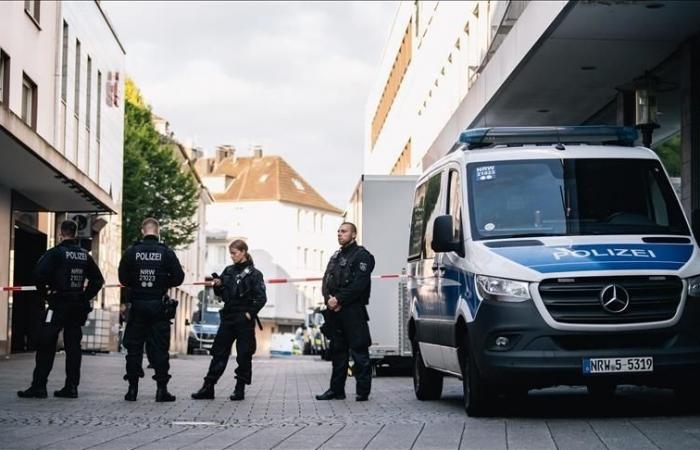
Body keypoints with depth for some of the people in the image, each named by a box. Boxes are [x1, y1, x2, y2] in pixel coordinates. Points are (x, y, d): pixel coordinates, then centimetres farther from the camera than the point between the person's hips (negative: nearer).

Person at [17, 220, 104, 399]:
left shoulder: (56, 253, -9)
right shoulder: (85, 255, 10)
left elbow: (39, 274, -20)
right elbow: (97, 280, 14)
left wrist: (44, 293, -6)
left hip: (58, 304, -6)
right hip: (78, 306, 6)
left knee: (46, 345, -3)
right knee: (73, 345, 9)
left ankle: (38, 386, -5)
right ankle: (71, 387, 9)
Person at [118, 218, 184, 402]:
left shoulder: (131, 252, -3)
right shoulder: (166, 253, -4)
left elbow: (123, 278, -3)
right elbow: (178, 277, -4)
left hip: (137, 305, 1)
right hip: (159, 305, -1)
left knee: (134, 347, 7)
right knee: (159, 348, 3)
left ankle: (132, 388, 7)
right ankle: (162, 389, 3)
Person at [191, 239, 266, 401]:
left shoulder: (254, 274, -6)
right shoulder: (228, 271, 11)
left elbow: (261, 298, -10)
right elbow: (222, 294, 17)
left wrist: (250, 313, -15)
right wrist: (217, 285, -3)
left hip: (244, 320, -6)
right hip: (228, 317, 6)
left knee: (244, 355, 1)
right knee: (219, 352, 4)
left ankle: (240, 389, 9)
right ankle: (208, 388, 6)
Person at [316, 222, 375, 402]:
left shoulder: (362, 256, -3)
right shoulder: (335, 257, 22)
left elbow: (358, 284, -15)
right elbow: (326, 282, 15)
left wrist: (339, 300, -16)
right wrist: (329, 299, -5)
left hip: (353, 311, -8)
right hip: (334, 312, 8)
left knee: (359, 350, -7)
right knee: (337, 350, 11)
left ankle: (363, 390, -5)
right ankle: (336, 389, 16)